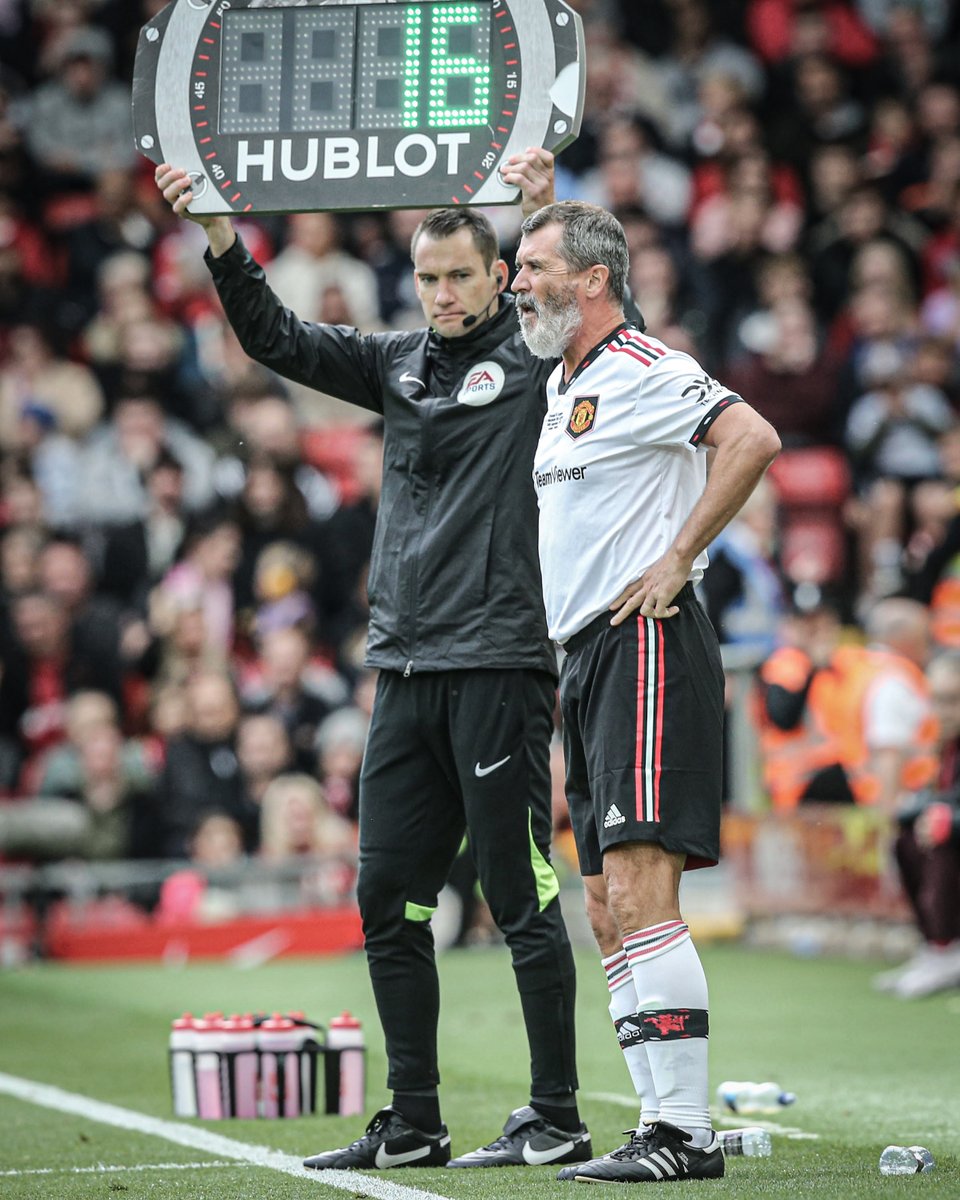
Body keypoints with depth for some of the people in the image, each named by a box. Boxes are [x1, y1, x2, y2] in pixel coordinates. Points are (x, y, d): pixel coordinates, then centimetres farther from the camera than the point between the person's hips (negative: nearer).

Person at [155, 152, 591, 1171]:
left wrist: (549, 213, -35)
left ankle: (557, 1120, 3)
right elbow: (278, 340, 17)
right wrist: (221, 235, 5)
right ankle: (412, 1125, 15)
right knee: (388, 902, 7)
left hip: (497, 665, -7)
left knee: (522, 904, -3)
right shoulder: (398, 364, 15)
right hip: (404, 670, 7)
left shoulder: (533, 360, -2)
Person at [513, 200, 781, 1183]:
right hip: (586, 658, 10)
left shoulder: (643, 371, -10)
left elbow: (754, 438, -24)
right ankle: (664, 1127, 10)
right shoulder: (562, 385, 20)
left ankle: (685, 1133, -16)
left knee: (641, 896, -16)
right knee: (607, 909, 7)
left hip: (646, 647, -10)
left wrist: (677, 557, -19)